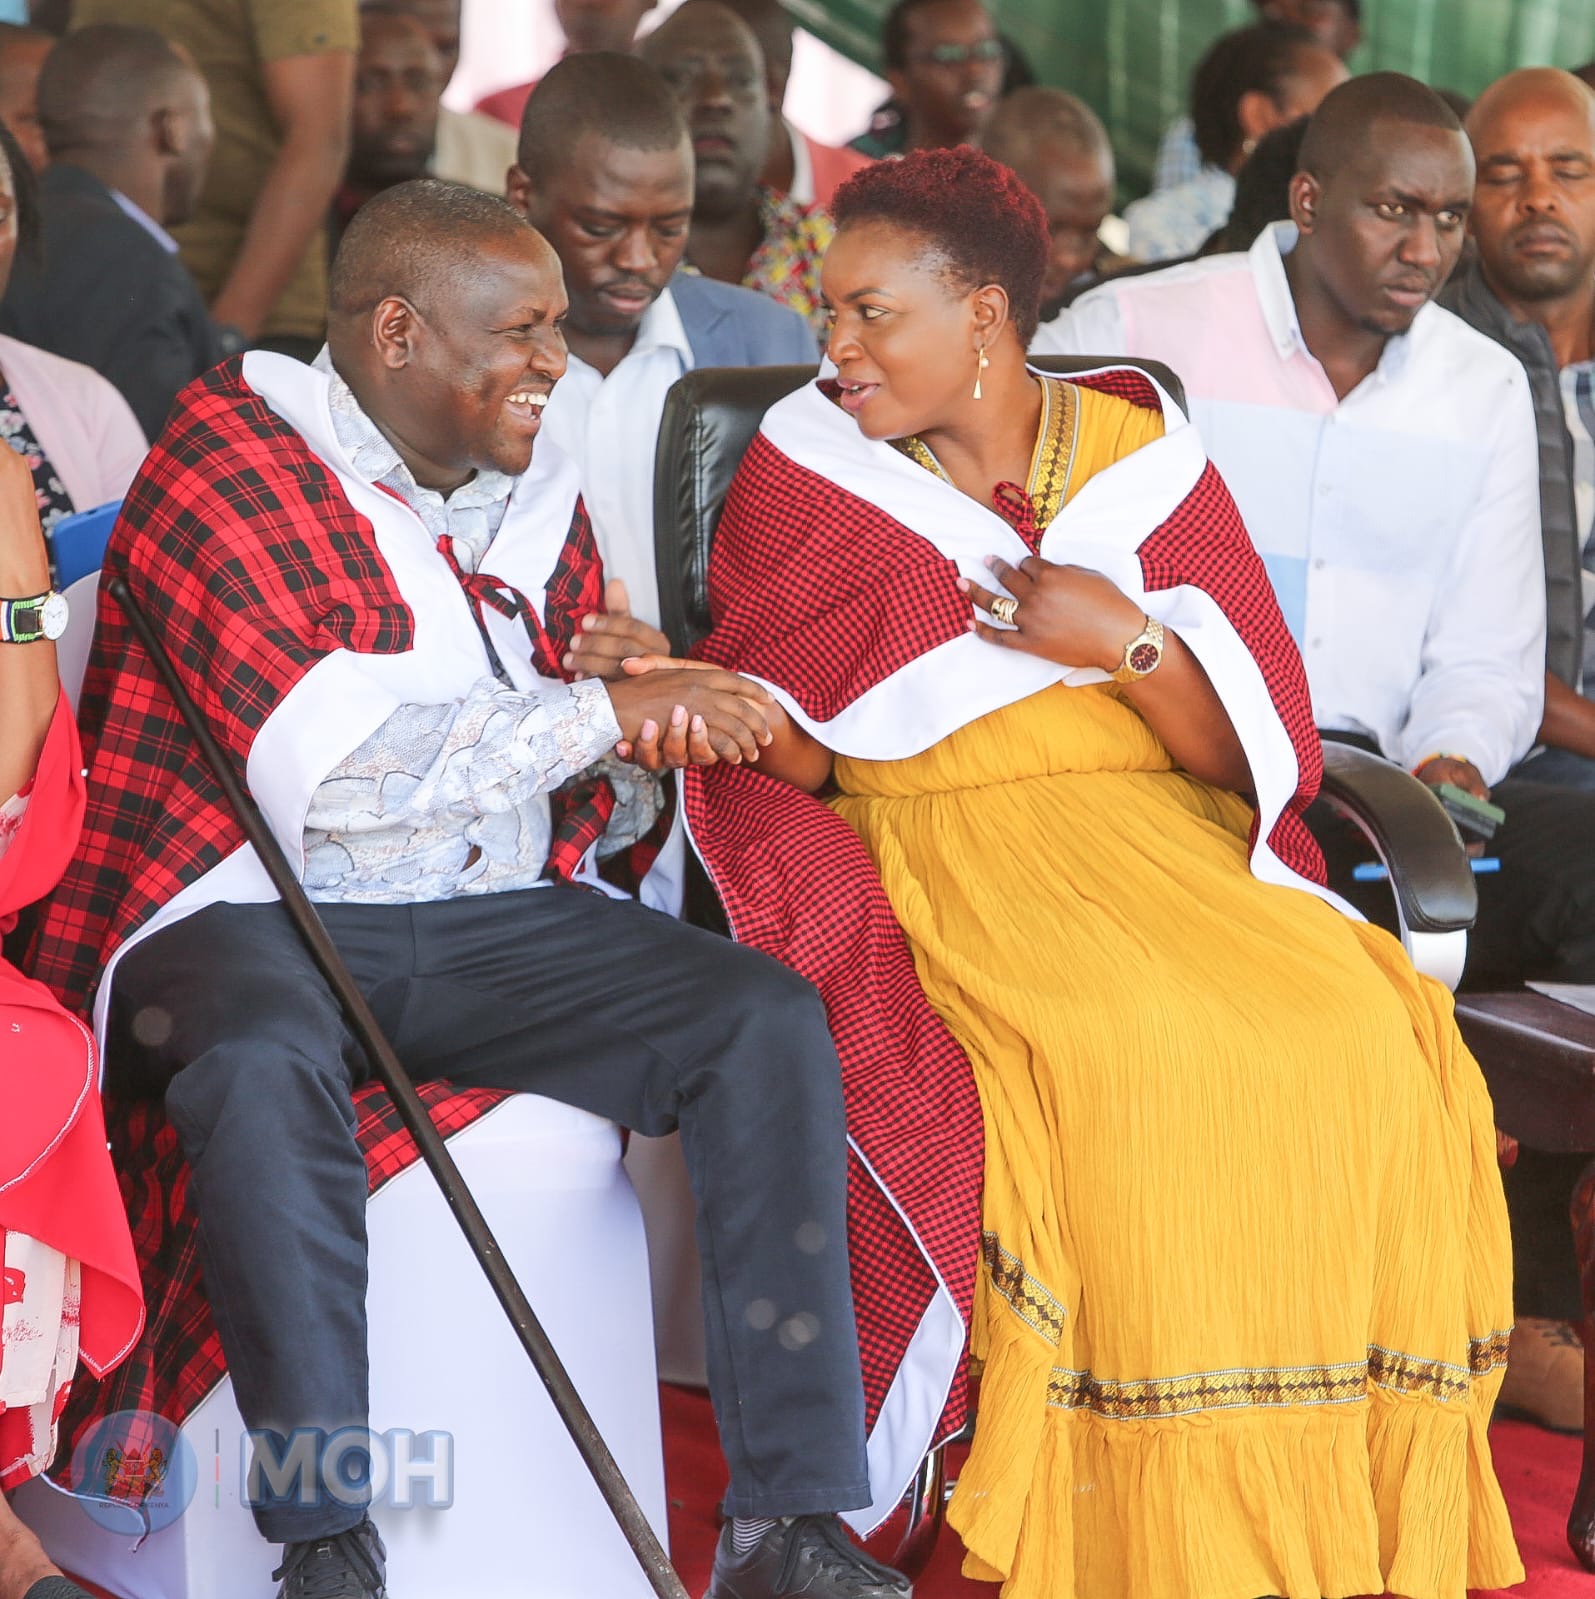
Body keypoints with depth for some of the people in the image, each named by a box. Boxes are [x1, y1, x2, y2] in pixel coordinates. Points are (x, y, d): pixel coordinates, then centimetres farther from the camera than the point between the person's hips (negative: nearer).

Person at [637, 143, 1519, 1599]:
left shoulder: (1144, 460, 11)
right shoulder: (808, 469, 9)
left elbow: (1262, 754, 6)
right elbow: (785, 752, 5)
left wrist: (1135, 642, -11)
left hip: (1166, 839, 2)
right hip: (945, 857, -2)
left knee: (1364, 1046, -26)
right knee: (1112, 1070, -34)